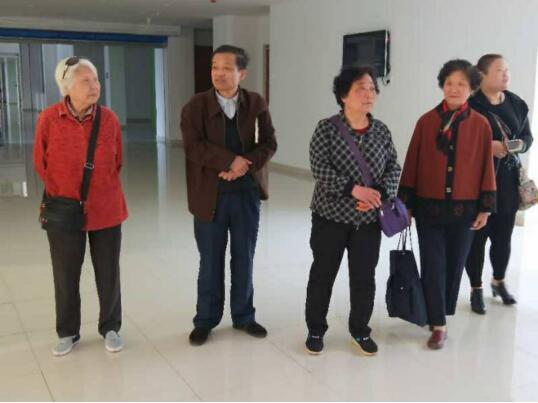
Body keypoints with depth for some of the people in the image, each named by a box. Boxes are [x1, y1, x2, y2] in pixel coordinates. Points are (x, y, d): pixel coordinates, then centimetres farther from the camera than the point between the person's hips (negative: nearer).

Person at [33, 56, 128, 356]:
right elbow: (41, 164, 1)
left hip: (106, 210, 1)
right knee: (66, 276, 11)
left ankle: (110, 328, 29)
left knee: (109, 275, 10)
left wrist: (103, 190, 9)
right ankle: (68, 333, 30)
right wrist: (61, 197, 3)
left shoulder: (109, 118, -7)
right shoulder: (49, 119, -11)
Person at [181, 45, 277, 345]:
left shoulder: (257, 104, 1)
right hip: (210, 194, -2)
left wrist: (246, 165, -19)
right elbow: (194, 146, -16)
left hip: (247, 192, 2)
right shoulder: (196, 106, -5)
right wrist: (233, 160, -22)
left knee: (244, 259, 12)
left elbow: (269, 143, -2)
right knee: (211, 262, 8)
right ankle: (206, 320, 24)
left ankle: (244, 316, 29)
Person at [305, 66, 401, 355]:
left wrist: (380, 193, -15)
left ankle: (360, 331, 28)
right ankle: (315, 330, 26)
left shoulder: (382, 131, 3)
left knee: (364, 278, 9)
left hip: (368, 219, 3)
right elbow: (319, 169, -16)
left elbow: (393, 168, 4)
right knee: (322, 275, 9)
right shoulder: (326, 128, -8)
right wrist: (354, 189, -24)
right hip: (331, 215, -3)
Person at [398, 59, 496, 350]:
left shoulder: (480, 125, -2)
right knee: (433, 266, 0)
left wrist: (485, 207, 0)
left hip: (464, 209, 1)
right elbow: (412, 164, 1)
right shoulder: (426, 121, -2)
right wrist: (406, 204, 1)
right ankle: (438, 324, 8)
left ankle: (440, 313, 31)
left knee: (454, 264, 12)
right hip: (429, 207, -1)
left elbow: (486, 167, 2)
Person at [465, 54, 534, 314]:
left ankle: (499, 282, 35)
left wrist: (518, 145, -8)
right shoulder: (469, 104, -11)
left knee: (503, 234, 13)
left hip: (508, 180, 5)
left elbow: (528, 137, 14)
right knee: (477, 235, 2)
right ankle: (476, 290, 19)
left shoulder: (517, 103, 8)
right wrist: (487, 146, -22)